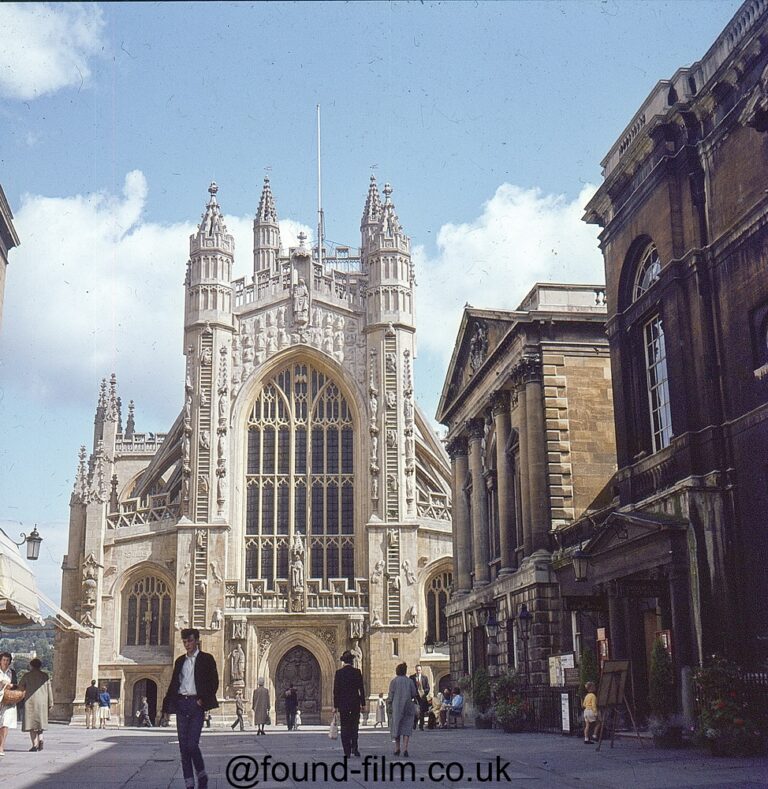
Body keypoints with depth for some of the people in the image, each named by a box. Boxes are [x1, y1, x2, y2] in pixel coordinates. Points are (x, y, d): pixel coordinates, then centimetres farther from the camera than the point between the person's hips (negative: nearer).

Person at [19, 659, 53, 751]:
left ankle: (35, 745, -6)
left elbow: (20, 688, 4)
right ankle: (40, 740, -2)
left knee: (32, 723, 1)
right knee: (40, 722, 17)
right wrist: (50, 704, 10)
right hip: (42, 702, 3)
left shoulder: (27, 675, 0)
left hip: (30, 702, -3)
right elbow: (49, 690, 6)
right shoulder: (45, 676, 7)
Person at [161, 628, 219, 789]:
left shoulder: (206, 659, 2)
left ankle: (202, 775, 9)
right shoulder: (180, 661, 16)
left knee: (192, 745, -13)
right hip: (181, 703, 5)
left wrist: (203, 700, -11)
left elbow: (214, 682, -1)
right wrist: (167, 707, 11)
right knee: (183, 747, 3)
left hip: (196, 703, -5)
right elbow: (173, 684, 16)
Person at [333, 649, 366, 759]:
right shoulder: (357, 672, -3)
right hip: (355, 703, 1)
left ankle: (347, 752, 2)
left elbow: (336, 690, -3)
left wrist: (335, 706, 1)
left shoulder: (339, 673, -4)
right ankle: (354, 747, 0)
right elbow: (361, 689, -2)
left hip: (343, 703, -1)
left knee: (345, 727, 5)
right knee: (354, 725, 15)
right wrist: (363, 703, 5)